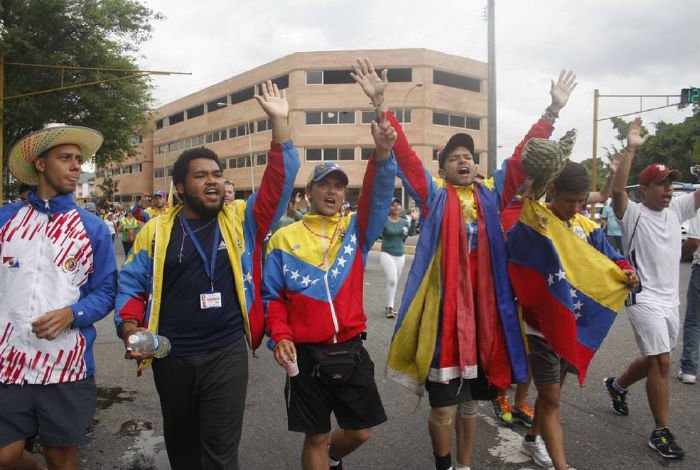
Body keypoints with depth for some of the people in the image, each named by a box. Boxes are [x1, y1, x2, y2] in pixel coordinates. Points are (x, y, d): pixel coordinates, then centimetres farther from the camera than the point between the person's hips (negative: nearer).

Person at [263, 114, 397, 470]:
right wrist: (280, 336, -13)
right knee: (315, 436, 11)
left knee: (360, 432, 16)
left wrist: (382, 156, -35)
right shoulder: (284, 238, 0)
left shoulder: (356, 229, 2)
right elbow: (273, 296, 3)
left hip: (351, 351, 2)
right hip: (306, 355, -2)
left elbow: (378, 198, -17)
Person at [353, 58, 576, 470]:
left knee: (472, 401, 18)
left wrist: (553, 110, 10)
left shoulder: (491, 194, 11)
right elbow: (404, 155, -7)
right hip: (444, 306, -4)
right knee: (444, 405, 3)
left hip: (484, 306, 4)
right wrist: (381, 103, -17)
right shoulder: (433, 194, 2)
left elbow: (523, 157, 13)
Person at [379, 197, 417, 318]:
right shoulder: (384, 221, -8)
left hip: (400, 255, 5)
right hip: (386, 254, -5)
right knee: (392, 281, -17)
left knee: (395, 282, 11)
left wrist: (413, 220, -21)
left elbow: (411, 233, -7)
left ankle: (388, 307, 24)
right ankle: (389, 307, -7)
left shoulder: (404, 222, 4)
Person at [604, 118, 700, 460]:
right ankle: (661, 432, 3)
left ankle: (617, 386, 45)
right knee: (661, 362, -8)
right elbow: (617, 189, -28)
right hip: (644, 299, -7)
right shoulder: (632, 214, -10)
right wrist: (630, 150, -33)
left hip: (671, 300, 7)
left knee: (654, 360, 19)